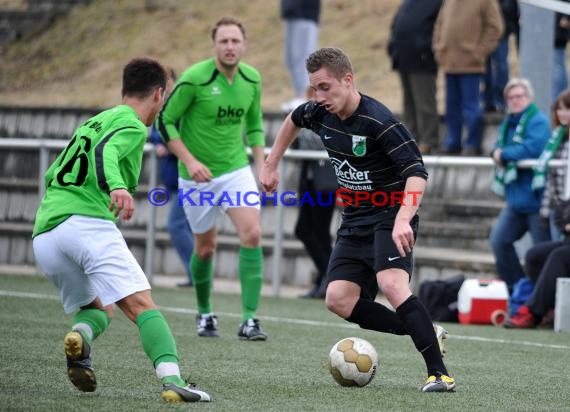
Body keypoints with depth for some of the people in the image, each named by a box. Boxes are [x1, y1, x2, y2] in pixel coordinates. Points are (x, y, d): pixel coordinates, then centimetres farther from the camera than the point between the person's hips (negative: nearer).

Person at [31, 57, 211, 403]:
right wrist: (116, 187, -35)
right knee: (141, 305, -14)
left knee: (98, 308, 21)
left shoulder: (92, 122, 30)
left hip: (44, 234, 8)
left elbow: (52, 175, 34)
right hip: (87, 223, -8)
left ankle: (80, 335, -14)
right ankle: (172, 378, -34)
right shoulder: (131, 126, 5)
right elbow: (106, 152, -18)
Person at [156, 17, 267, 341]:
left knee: (252, 234, -16)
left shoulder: (252, 79, -1)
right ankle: (205, 314, 33)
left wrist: (261, 165, 4)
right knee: (206, 248, 7)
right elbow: (165, 122, -11)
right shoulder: (194, 79, -17)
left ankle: (249, 319, -14)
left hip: (237, 170, 3)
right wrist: (190, 161, -20)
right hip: (198, 176, -3)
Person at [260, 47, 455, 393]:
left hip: (391, 217, -8)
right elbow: (294, 120, 25)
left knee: (391, 284, -31)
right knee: (339, 299, -5)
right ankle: (426, 333, 3)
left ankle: (439, 373, -30)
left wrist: (403, 219, -41)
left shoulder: (379, 121, -23)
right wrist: (272, 165, 28)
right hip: (355, 222, 8)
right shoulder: (320, 114, 0)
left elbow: (417, 172, -28)